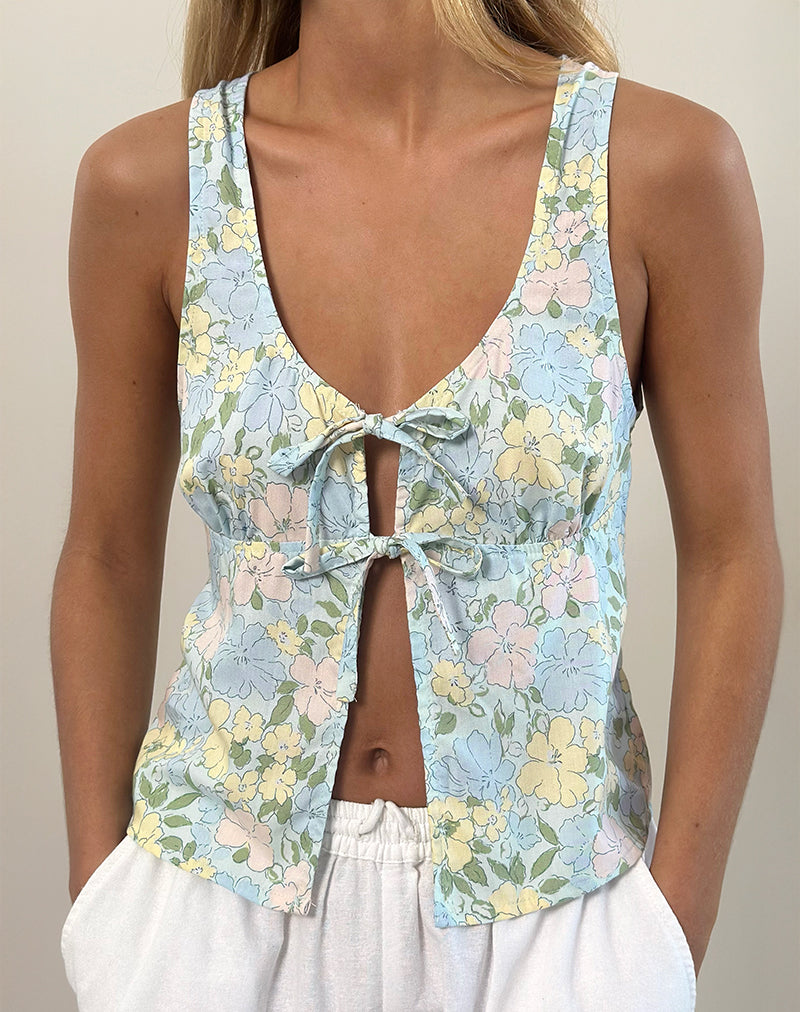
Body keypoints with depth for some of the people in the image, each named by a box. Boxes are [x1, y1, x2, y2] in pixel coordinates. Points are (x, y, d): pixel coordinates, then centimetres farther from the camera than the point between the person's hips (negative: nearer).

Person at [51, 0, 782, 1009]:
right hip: (222, 889, 1)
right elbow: (107, 559, 0)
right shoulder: (148, 180, -8)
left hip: (542, 896, 0)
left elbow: (729, 557, -7)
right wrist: (96, 908, 3)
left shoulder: (662, 160, -12)